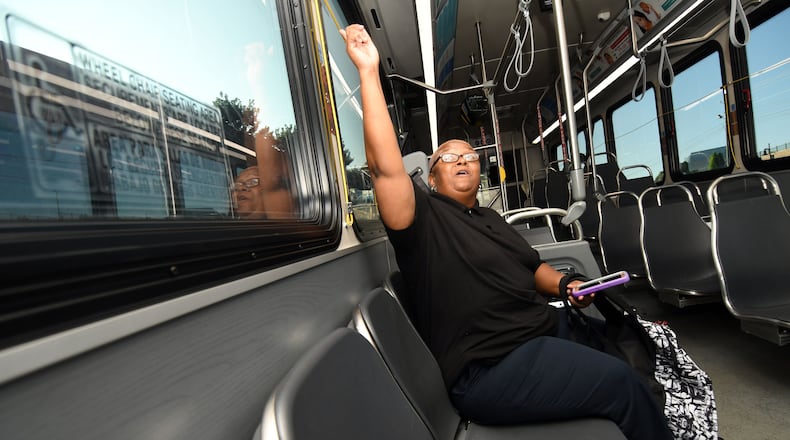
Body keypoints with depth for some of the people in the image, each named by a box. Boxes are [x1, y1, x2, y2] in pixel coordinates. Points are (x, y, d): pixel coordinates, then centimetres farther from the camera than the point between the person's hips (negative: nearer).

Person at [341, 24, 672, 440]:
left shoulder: (491, 217, 17)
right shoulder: (424, 218, -10)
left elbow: (532, 266, 22)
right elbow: (386, 166, -25)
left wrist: (564, 285, 1)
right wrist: (369, 71, -25)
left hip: (546, 328, 9)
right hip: (491, 366, -8)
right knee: (620, 381, -16)